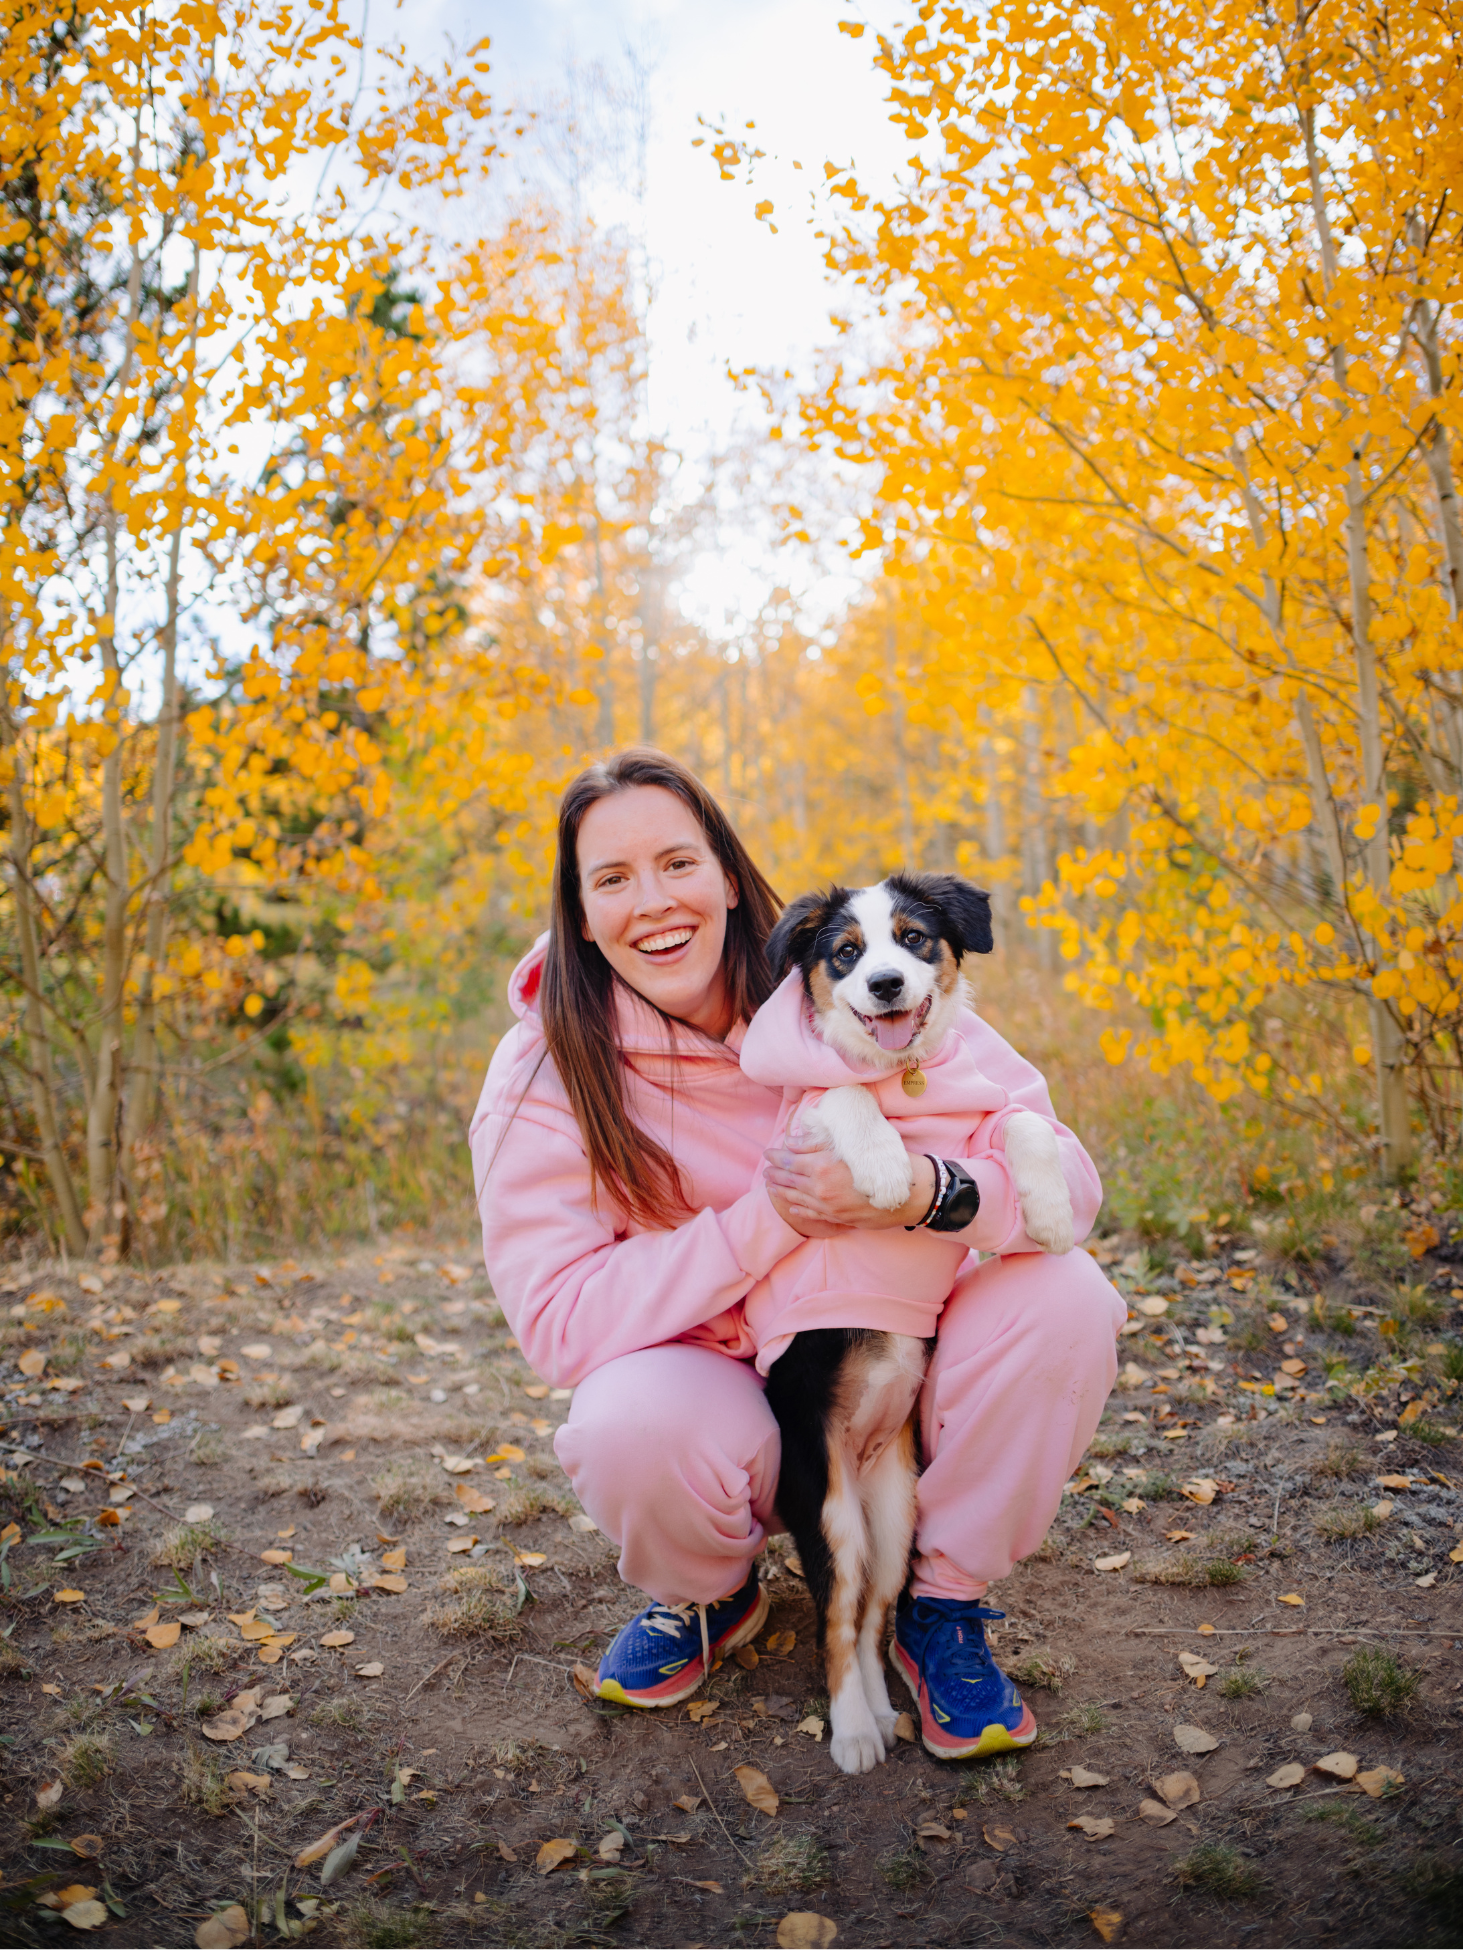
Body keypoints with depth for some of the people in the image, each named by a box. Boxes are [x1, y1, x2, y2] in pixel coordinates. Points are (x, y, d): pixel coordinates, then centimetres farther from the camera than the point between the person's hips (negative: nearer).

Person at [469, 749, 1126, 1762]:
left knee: (1061, 1299, -26)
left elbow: (1066, 1173, -17)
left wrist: (926, 1189, -39)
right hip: (728, 1403, -1)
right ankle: (712, 1598, 4)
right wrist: (770, 1217, -29)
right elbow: (558, 1323, -22)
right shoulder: (545, 1080, -15)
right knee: (630, 1424, -35)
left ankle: (940, 1604, -1)